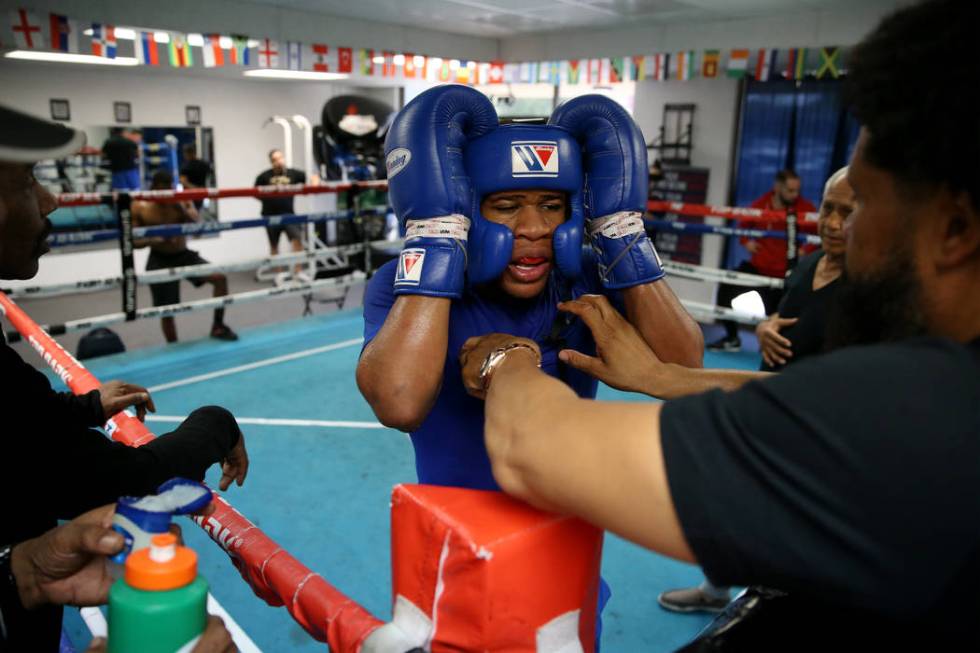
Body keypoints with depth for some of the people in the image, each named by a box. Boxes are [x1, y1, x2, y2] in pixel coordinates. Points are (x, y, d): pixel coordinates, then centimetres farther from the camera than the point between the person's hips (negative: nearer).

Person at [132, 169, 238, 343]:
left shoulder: (182, 201, -3)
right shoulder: (140, 208, -9)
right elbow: (133, 241, -5)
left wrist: (182, 210, -28)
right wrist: (153, 240, -25)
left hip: (184, 255, 2)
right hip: (160, 261, -2)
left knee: (219, 277, -17)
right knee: (167, 310, 2)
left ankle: (218, 327, -1)